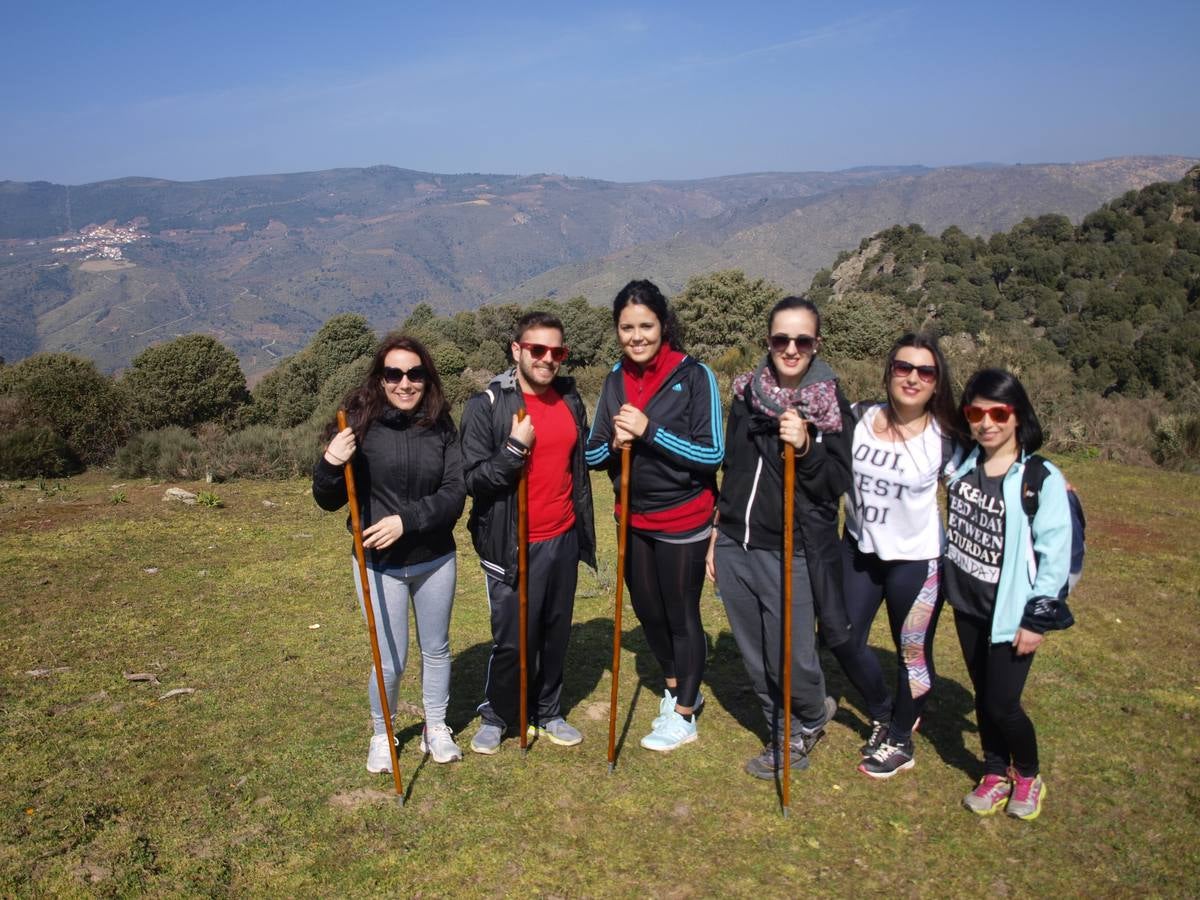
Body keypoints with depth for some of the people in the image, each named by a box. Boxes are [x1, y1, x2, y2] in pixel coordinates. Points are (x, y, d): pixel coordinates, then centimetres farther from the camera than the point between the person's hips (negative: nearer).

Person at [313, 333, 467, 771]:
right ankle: (381, 735, 34)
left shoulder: (440, 426, -6)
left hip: (435, 559, 2)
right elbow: (330, 501, -7)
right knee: (391, 661, 6)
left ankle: (436, 728, 40)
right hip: (379, 563, -2)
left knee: (436, 649, 18)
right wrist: (330, 465, -27)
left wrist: (407, 520, -24)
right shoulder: (360, 423, -12)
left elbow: (455, 494, -10)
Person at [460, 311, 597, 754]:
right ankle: (495, 715, 26)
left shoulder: (569, 399, 7)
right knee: (514, 640, 1)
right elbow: (473, 479, -14)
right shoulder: (486, 405, -11)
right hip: (513, 546, -5)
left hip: (564, 539, 5)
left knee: (556, 635, 14)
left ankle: (547, 713, 34)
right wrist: (516, 447, -25)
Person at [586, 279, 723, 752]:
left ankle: (683, 714, 28)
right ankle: (675, 686, 44)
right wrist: (613, 443, -18)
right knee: (646, 609, 18)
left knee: (681, 615, 8)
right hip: (634, 517, 6)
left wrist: (649, 431, -27)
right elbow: (592, 454, 5)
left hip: (683, 520, -5)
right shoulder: (615, 380, 1)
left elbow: (712, 453, -19)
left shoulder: (694, 376, -15)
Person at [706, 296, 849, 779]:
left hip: (790, 555, -4)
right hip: (734, 548, 5)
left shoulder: (830, 405, -6)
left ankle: (812, 717, 34)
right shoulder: (747, 392, 6)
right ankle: (786, 735, 37)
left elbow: (838, 485, -9)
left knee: (791, 660, 0)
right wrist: (719, 532, 15)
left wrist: (806, 448, -25)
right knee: (755, 659, 14)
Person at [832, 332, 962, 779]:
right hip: (860, 548, 4)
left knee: (913, 655, 9)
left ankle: (899, 743, 34)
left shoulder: (945, 439, -13)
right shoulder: (858, 419, -8)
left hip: (916, 559, -3)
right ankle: (883, 712, 41)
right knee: (844, 640, 11)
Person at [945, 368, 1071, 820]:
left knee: (1002, 705, 1)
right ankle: (995, 774, 34)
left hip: (1011, 613, -5)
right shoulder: (962, 463, -2)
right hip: (967, 605, 5)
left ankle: (1028, 775, 28)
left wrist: (1036, 620, -12)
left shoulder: (1042, 479, -17)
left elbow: (1055, 555, -14)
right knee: (982, 698, 15)